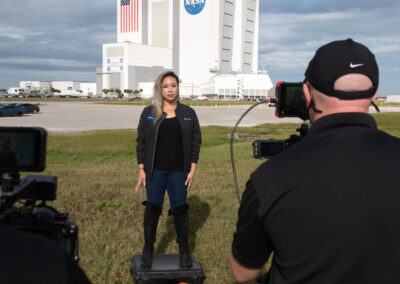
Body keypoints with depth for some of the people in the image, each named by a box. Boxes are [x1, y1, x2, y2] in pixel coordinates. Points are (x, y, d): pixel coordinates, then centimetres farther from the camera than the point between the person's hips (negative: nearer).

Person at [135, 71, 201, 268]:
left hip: (179, 171, 0)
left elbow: (196, 142, 5)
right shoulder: (149, 113, 2)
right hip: (155, 171, 0)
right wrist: (141, 169, -1)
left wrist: (192, 169, -1)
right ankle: (148, 249, 19)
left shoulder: (188, 113, 4)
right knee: (152, 208, 5)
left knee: (179, 209, 6)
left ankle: (184, 250, 20)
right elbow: (141, 141, 4)